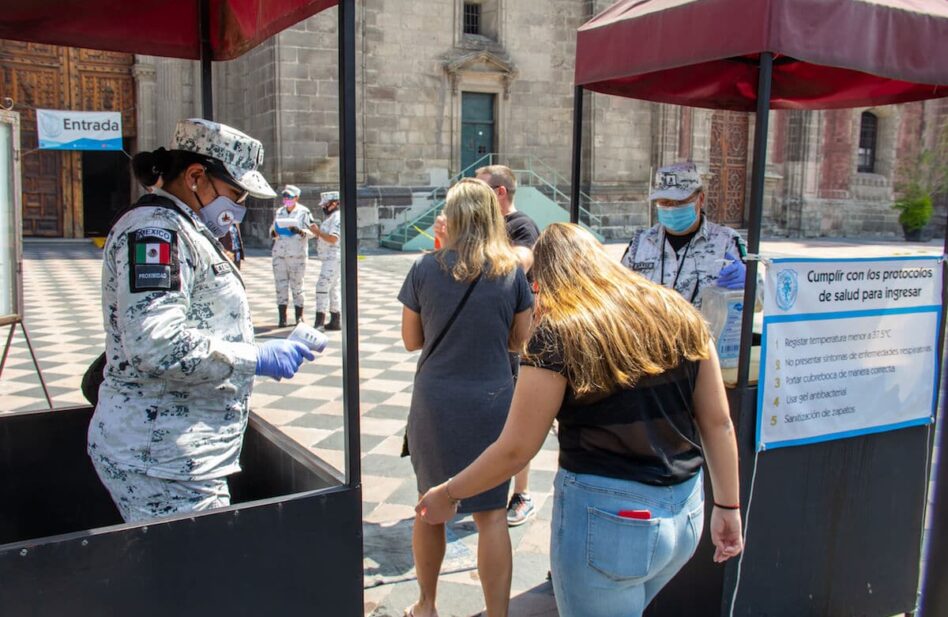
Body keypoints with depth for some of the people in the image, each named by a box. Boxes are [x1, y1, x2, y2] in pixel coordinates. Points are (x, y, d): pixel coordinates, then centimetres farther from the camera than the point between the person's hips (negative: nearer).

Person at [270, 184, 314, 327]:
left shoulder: (304, 212, -2)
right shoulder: (279, 211, 14)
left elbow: (311, 232, -5)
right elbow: (272, 229, 20)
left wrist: (300, 232, -24)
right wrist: (274, 233, -3)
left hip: (297, 254, -4)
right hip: (279, 253, 4)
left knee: (297, 285, 0)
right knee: (281, 285, 1)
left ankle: (299, 317, 10)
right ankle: (282, 318, 5)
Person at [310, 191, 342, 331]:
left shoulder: (337, 218, -14)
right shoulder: (330, 218, 19)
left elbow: (333, 239, -23)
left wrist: (317, 231, -14)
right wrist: (317, 232, 6)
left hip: (334, 259, -11)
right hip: (329, 259, 11)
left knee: (322, 287, -15)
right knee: (333, 289, 12)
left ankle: (319, 322, -17)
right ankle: (335, 321, 17)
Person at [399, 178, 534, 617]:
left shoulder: (425, 268, -6)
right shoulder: (511, 272, -5)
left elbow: (411, 340, 2)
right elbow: (520, 340, 3)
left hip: (434, 403, 1)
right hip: (492, 402, -1)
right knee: (491, 513, 7)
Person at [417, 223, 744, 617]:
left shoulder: (558, 335, -14)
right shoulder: (679, 314, 1)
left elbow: (515, 450, -11)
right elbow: (719, 423, 4)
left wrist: (449, 494, 3)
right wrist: (728, 506, 15)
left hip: (605, 518, -6)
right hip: (685, 513, 6)